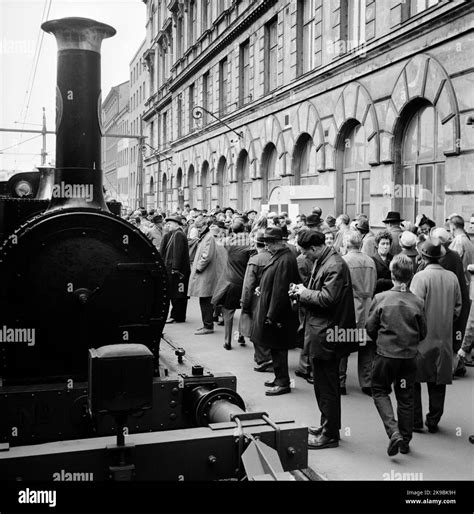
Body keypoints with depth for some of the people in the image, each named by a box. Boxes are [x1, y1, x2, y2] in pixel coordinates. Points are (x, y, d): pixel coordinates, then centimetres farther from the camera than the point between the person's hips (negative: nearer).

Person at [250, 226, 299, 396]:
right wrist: (262, 289, 9)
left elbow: (280, 290, -24)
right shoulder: (278, 256, 10)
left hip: (278, 314, -10)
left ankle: (283, 383, 10)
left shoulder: (285, 260, -22)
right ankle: (279, 377, 29)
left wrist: (271, 315, -22)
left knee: (278, 348, 0)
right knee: (275, 347, 18)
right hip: (270, 310, 10)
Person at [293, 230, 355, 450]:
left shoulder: (334, 266, -19)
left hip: (326, 335, -10)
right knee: (323, 383, 20)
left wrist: (305, 293, -12)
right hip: (319, 332, 10)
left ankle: (330, 434, 11)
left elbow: (327, 298, -26)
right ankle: (327, 425, 33)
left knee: (327, 386, 0)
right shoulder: (323, 262, 13)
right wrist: (303, 292, 3)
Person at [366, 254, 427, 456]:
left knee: (380, 392, 14)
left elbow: (370, 328, -5)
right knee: (406, 398, 15)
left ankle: (393, 431, -5)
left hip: (385, 354, -2)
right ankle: (405, 440, 24)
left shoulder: (380, 298, -11)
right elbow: (423, 333, 1)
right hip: (409, 356, 2)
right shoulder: (418, 302, -7)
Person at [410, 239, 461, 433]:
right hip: (444, 338, 4)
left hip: (422, 337, -4)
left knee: (413, 380, 8)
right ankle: (433, 421, 21)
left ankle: (415, 421, 12)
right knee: (438, 382, 13)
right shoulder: (452, 277, 0)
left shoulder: (421, 277, -14)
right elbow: (457, 307, 6)